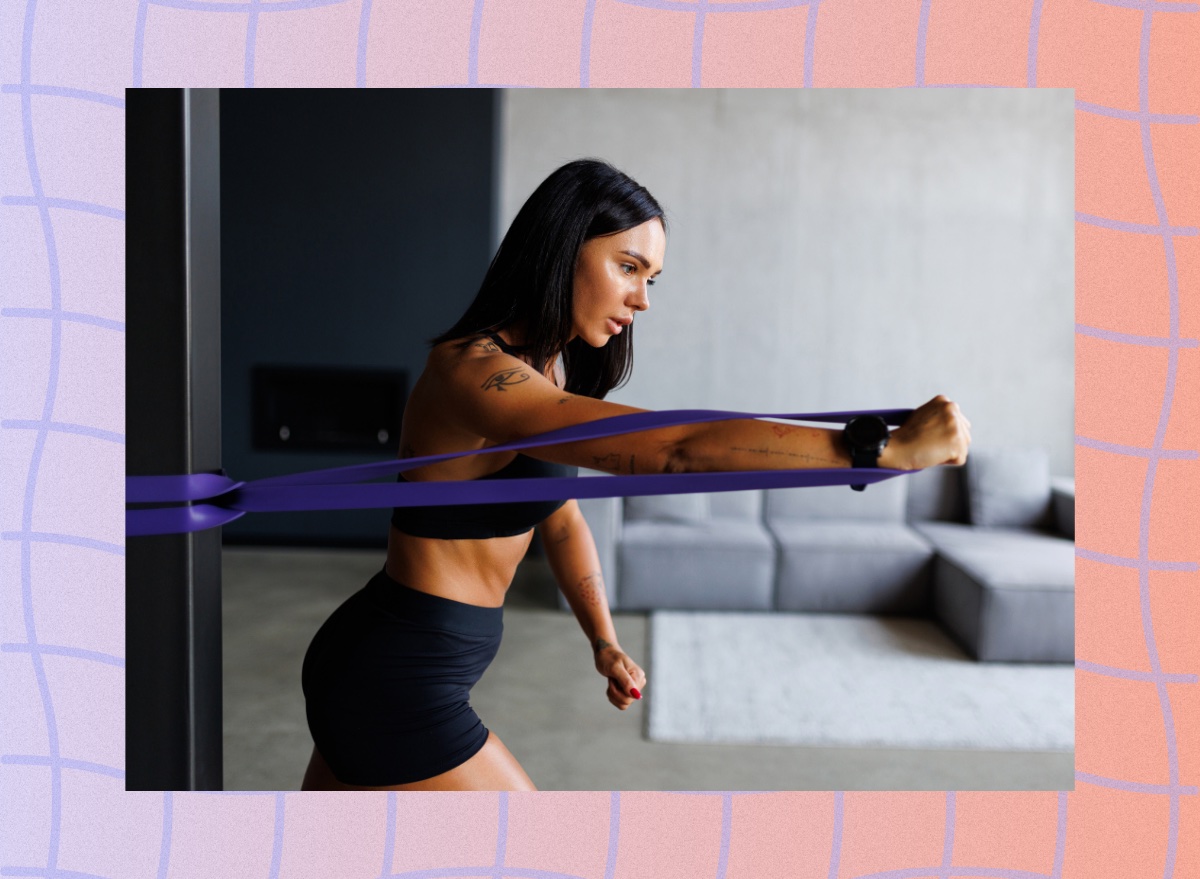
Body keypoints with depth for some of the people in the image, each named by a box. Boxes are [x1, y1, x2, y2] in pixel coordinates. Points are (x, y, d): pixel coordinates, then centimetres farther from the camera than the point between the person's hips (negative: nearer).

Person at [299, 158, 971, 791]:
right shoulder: (477, 375, -26)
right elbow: (680, 450, -37)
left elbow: (562, 519, 14)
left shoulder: (548, 368, 6)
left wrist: (605, 644, 3)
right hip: (398, 687, -9)